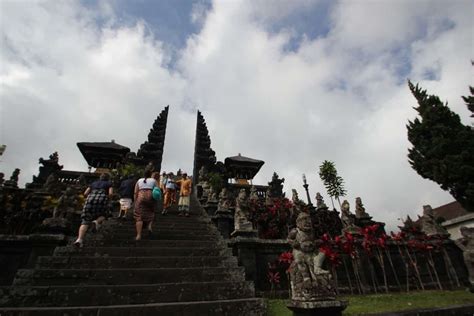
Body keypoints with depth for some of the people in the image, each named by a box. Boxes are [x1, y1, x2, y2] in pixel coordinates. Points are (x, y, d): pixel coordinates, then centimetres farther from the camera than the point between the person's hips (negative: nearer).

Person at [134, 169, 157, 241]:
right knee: (151, 213, 23)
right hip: (151, 198, 0)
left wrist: (135, 202, 11)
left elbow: (135, 193, 8)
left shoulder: (139, 180, 14)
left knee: (139, 216, 2)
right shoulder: (153, 180, 11)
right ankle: (150, 226, 1)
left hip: (141, 198, 0)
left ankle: (139, 235, -2)